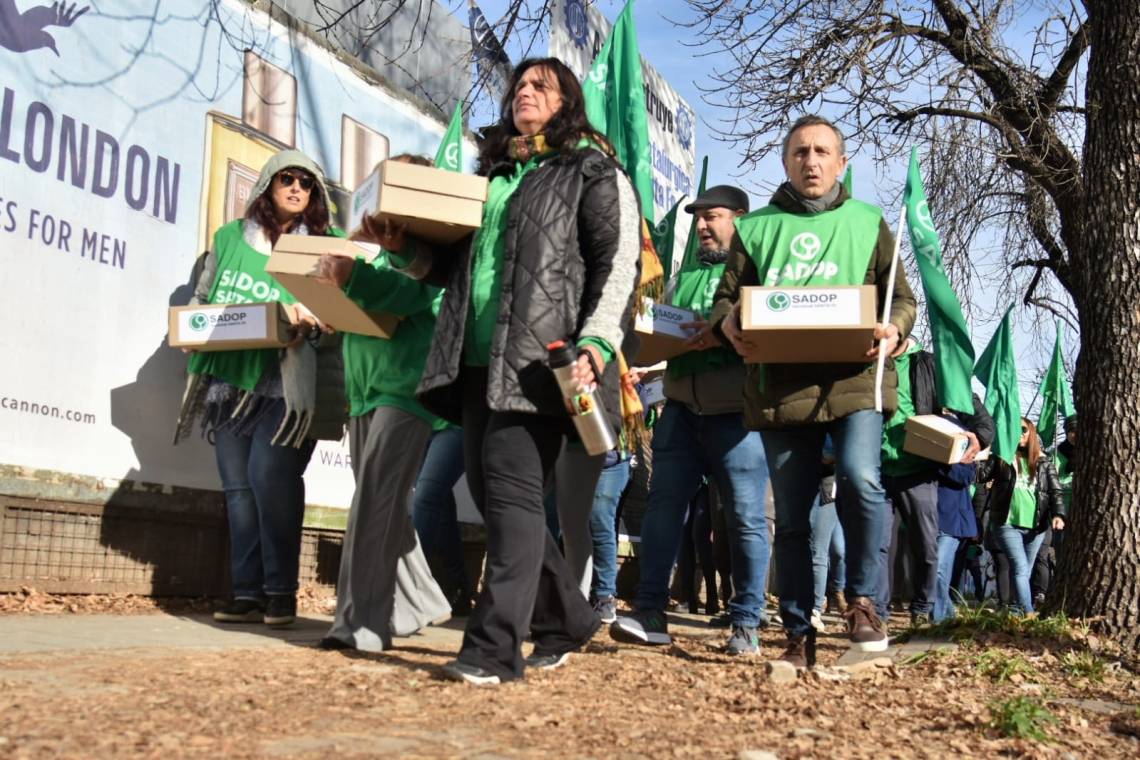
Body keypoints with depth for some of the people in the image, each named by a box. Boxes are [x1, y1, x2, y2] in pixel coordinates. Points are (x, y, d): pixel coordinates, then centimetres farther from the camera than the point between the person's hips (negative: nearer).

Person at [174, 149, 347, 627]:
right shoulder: (230, 237, 15)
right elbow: (201, 299, 20)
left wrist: (309, 320, -18)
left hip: (285, 386, -4)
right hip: (229, 382, 4)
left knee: (269, 475, -16)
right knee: (237, 486, 3)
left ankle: (280, 591, -5)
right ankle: (247, 593, 8)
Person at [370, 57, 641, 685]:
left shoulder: (593, 172, 5)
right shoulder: (489, 175, 25)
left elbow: (620, 265, -5)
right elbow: (455, 264, 29)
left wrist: (595, 342, -19)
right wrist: (406, 247, 10)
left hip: (538, 358, -7)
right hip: (478, 358, 7)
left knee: (512, 490, -14)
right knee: (490, 493, 7)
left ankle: (495, 648, -12)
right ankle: (566, 619, 21)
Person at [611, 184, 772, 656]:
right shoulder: (684, 274, 22)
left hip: (736, 413, -6)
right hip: (681, 409, 6)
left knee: (745, 516, -1)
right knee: (663, 504, 1)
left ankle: (747, 624, 7)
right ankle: (650, 613, 5)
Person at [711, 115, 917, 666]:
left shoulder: (867, 223, 15)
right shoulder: (756, 227, 16)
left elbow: (903, 298, 14)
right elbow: (726, 298, 13)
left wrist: (893, 329, -10)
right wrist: (729, 325, -10)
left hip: (854, 379, -1)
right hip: (779, 386, 1)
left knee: (860, 479, -24)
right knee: (791, 515, 5)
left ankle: (861, 599, -2)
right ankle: (799, 634, 16)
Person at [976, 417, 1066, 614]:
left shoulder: (1043, 463, 11)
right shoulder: (1001, 458, 7)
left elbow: (1055, 491, 7)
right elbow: (981, 474, -3)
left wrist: (1058, 514, -9)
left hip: (1035, 526, 3)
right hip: (1007, 524, -3)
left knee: (1024, 571, 10)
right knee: (1020, 569, -14)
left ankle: (1015, 610, 21)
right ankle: (1029, 613, -21)